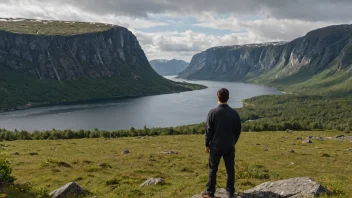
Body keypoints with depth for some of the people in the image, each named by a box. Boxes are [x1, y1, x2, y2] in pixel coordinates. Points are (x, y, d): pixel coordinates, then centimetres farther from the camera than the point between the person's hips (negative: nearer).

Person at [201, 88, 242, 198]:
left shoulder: (213, 112, -13)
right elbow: (238, 131, 3)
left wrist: (207, 144, 3)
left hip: (216, 146, -2)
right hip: (230, 146, 2)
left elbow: (208, 130, -9)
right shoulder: (234, 113, -4)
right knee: (230, 169, 12)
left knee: (213, 169, 9)